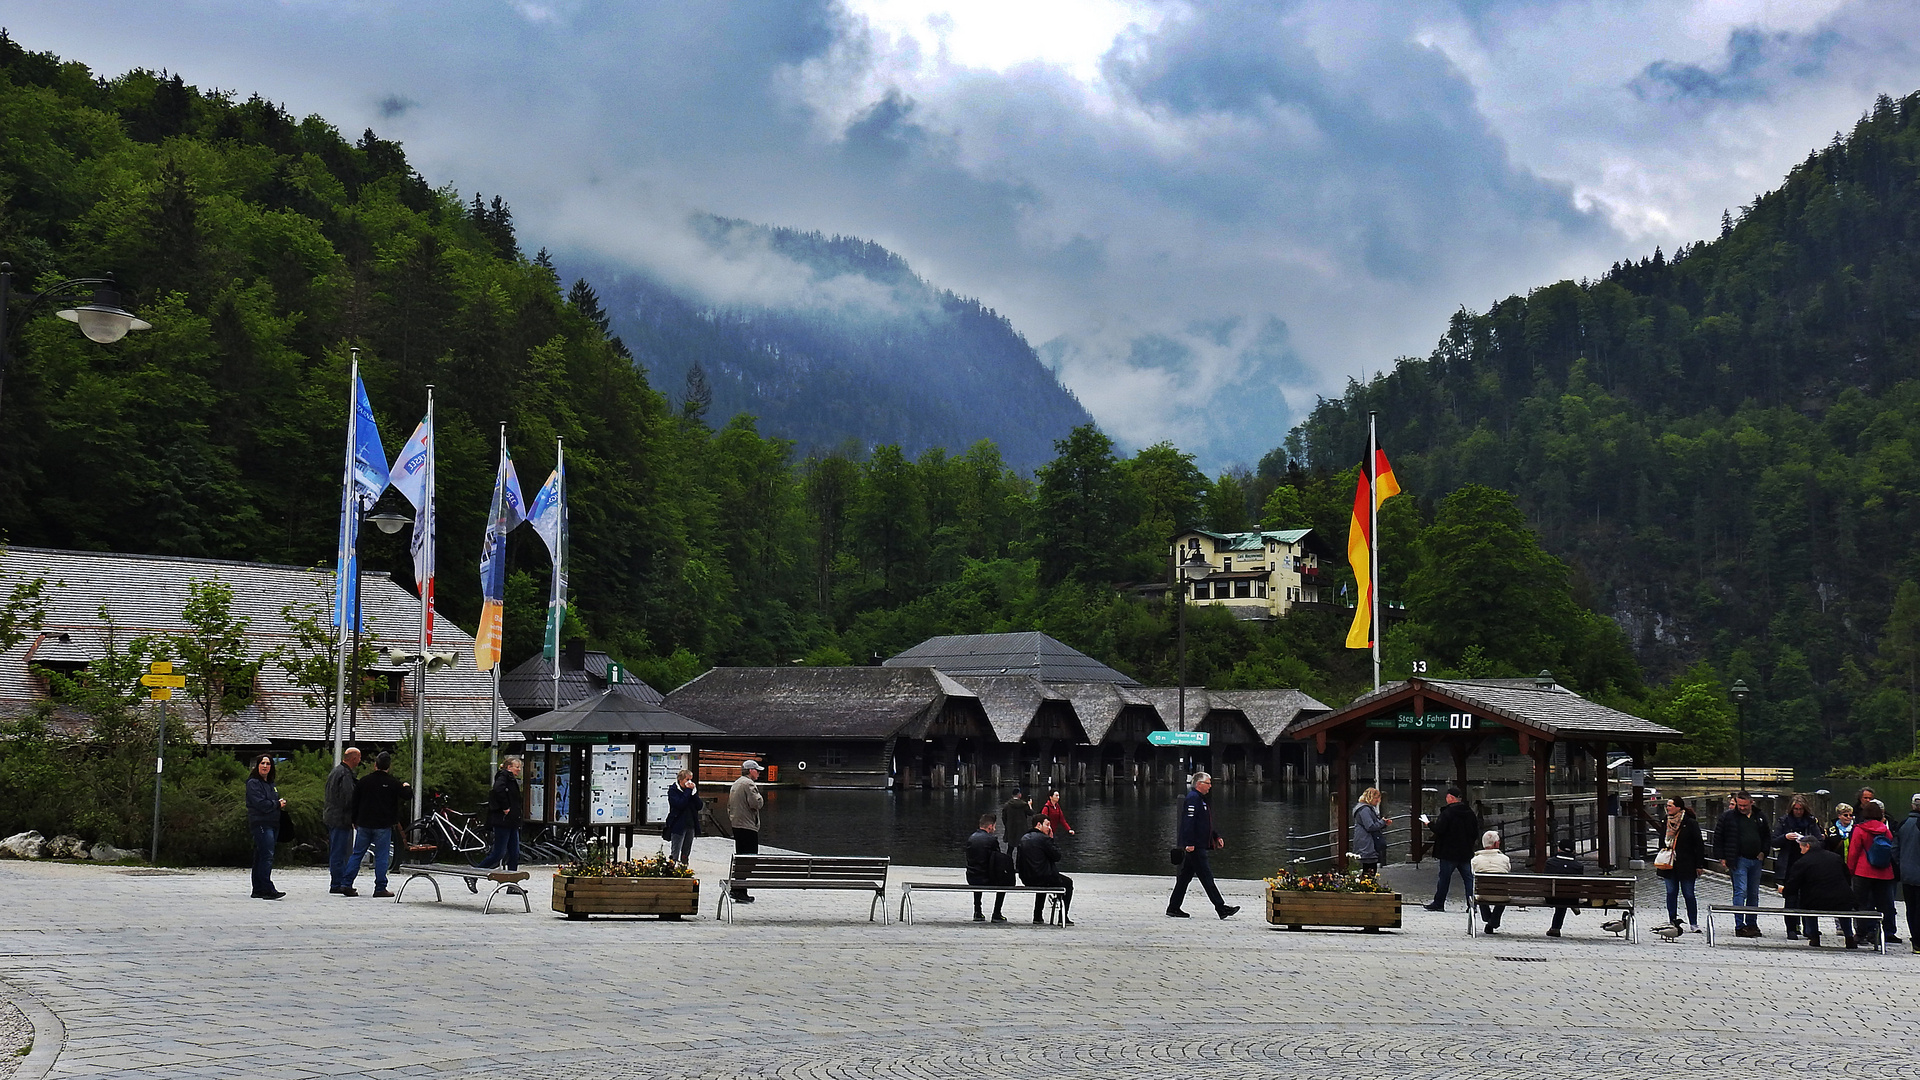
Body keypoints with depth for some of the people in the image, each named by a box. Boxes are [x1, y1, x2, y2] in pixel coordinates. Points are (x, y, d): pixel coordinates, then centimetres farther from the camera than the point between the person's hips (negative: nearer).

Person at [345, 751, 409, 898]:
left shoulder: (364, 781, 4)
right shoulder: (392, 783, -7)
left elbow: (355, 802, 8)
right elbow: (406, 796, -5)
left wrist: (355, 820, 19)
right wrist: (407, 787, 18)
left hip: (364, 824, 3)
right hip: (383, 825, -3)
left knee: (357, 854, 11)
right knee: (381, 856, 1)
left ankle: (347, 884, 6)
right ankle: (380, 888, -1)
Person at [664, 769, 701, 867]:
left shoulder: (691, 790, 12)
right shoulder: (673, 790, -4)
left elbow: (699, 806, 4)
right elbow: (680, 804, -20)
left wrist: (694, 792, -7)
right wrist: (688, 790, -15)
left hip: (690, 825, 6)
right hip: (678, 826, -6)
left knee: (686, 854, 10)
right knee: (675, 854, -8)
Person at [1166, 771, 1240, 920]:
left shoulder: (1201, 799, 21)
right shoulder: (1192, 798, -13)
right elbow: (1188, 822, -21)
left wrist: (1216, 837, 21)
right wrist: (1189, 843, -26)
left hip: (1199, 845, 11)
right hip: (1195, 846, -11)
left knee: (1185, 877, 11)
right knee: (1206, 876, -9)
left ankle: (1173, 908, 14)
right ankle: (1221, 908, -9)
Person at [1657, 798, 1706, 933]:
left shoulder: (1691, 823, -7)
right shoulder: (1666, 822, 9)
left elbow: (1699, 844, -6)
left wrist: (1699, 865, -8)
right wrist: (1663, 849, 7)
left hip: (1686, 865, -5)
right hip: (1669, 865, 5)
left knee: (1688, 894, -1)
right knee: (1671, 893, 6)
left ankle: (1693, 923, 7)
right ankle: (1672, 922, 12)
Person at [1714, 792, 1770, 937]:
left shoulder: (1760, 817, 11)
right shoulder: (1728, 817, -1)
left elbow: (1767, 837, 23)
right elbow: (1718, 838, 2)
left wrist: (1763, 852, 9)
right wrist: (1721, 858, -3)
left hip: (1756, 860, 5)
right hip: (1739, 860, -5)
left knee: (1754, 894, 9)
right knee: (1741, 891, -10)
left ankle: (1752, 924, 19)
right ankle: (1739, 926, -10)